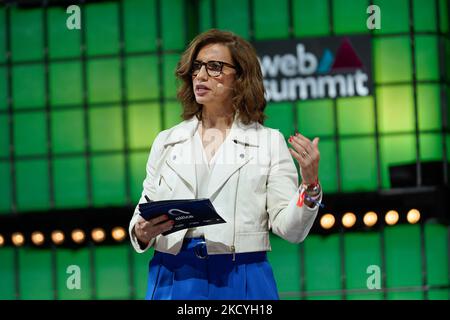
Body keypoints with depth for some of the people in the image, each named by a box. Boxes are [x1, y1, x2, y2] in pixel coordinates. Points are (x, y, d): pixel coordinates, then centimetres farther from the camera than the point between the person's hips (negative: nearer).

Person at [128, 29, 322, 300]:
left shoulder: (269, 142, 3)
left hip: (242, 285, -2)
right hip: (175, 280, 2)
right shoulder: (166, 141, 11)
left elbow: (290, 230, -1)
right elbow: (144, 214, 12)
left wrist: (310, 185, -17)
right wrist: (142, 233, -9)